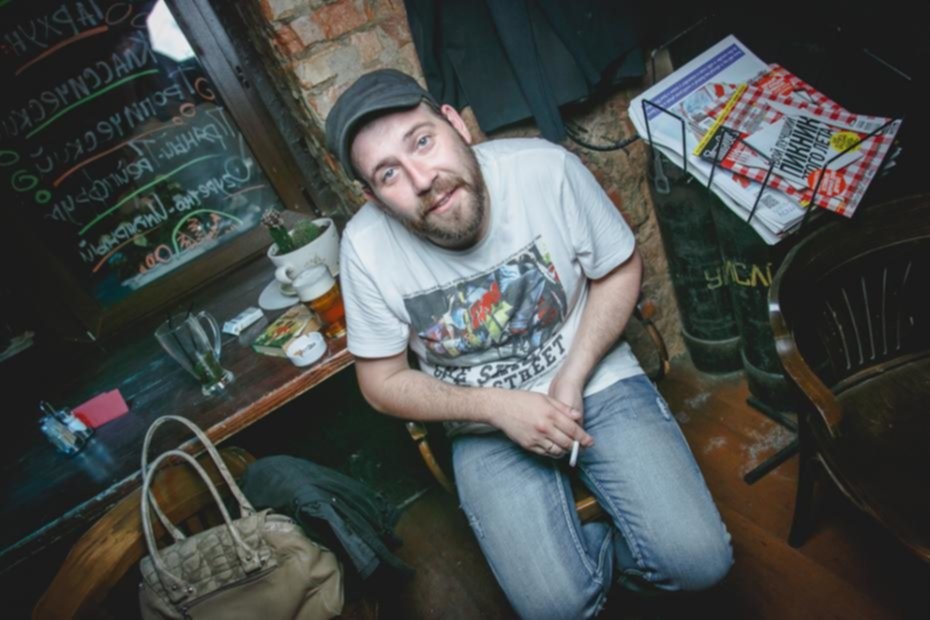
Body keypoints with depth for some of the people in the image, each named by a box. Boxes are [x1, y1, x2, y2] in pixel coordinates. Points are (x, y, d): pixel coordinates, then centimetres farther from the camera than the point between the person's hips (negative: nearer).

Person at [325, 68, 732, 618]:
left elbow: (621, 268, -3)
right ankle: (592, 557, 20)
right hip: (486, 426, 0)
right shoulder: (366, 247, -17)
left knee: (700, 561, -12)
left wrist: (573, 378, -14)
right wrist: (497, 407, -19)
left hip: (596, 380, 1)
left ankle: (612, 554, 21)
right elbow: (383, 384, -5)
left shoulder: (546, 167, -19)